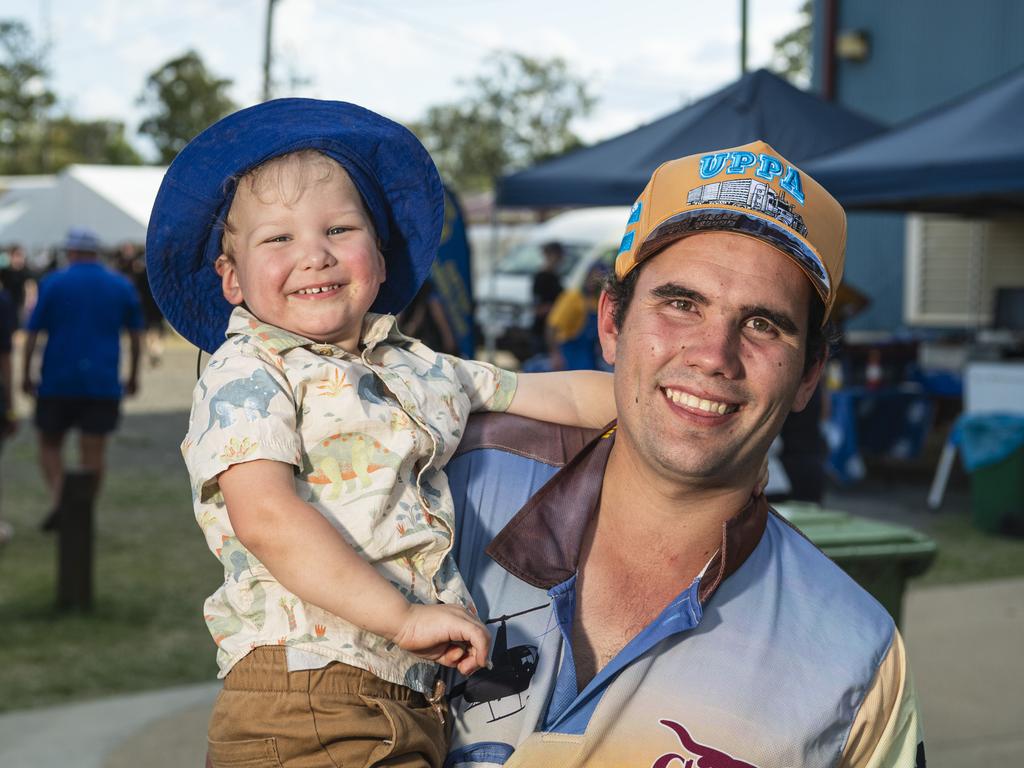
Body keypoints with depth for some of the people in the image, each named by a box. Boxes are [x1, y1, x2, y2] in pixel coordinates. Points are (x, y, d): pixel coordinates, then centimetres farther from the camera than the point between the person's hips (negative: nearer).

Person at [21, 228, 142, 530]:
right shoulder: (122, 286, 5)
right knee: (94, 451, 5)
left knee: (49, 443, 14)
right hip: (103, 383, 1)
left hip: (58, 381, -1)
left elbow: (32, 333, -3)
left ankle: (58, 497, -6)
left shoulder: (52, 284, -2)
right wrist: (133, 375, 17)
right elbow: (135, 335, 8)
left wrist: (26, 374, 4)